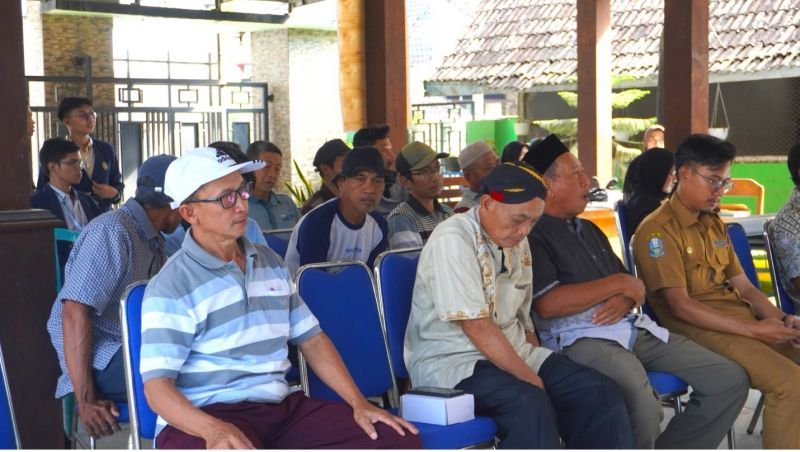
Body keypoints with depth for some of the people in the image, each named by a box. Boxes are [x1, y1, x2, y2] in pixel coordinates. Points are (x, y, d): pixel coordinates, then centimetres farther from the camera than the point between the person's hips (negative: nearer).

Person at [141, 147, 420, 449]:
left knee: (400, 439, -8)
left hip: (282, 407, 7)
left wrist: (359, 403, 6)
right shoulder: (171, 287, -5)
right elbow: (157, 385, -12)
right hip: (205, 415, -6)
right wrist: (214, 430, -31)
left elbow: (311, 338, 18)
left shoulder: (271, 263, 16)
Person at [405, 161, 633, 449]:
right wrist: (531, 379, -18)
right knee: (530, 405, -35)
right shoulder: (452, 240, -15)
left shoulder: (517, 242, 11)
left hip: (514, 353, 8)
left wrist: (539, 365, 2)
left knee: (602, 395, -11)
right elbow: (477, 327, -20)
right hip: (452, 361, -8)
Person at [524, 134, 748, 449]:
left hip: (631, 328, 9)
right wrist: (617, 284, -7)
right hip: (579, 338, -9)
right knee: (642, 405, -38)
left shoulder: (589, 230, 25)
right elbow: (547, 304, -16)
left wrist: (625, 300, -3)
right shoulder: (532, 236, -2)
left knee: (731, 379, 0)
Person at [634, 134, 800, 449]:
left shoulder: (715, 224, 19)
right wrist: (753, 330, -18)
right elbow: (680, 306, -14)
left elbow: (743, 286, 18)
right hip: (696, 328, -8)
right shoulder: (658, 230, -8)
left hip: (739, 316, 8)